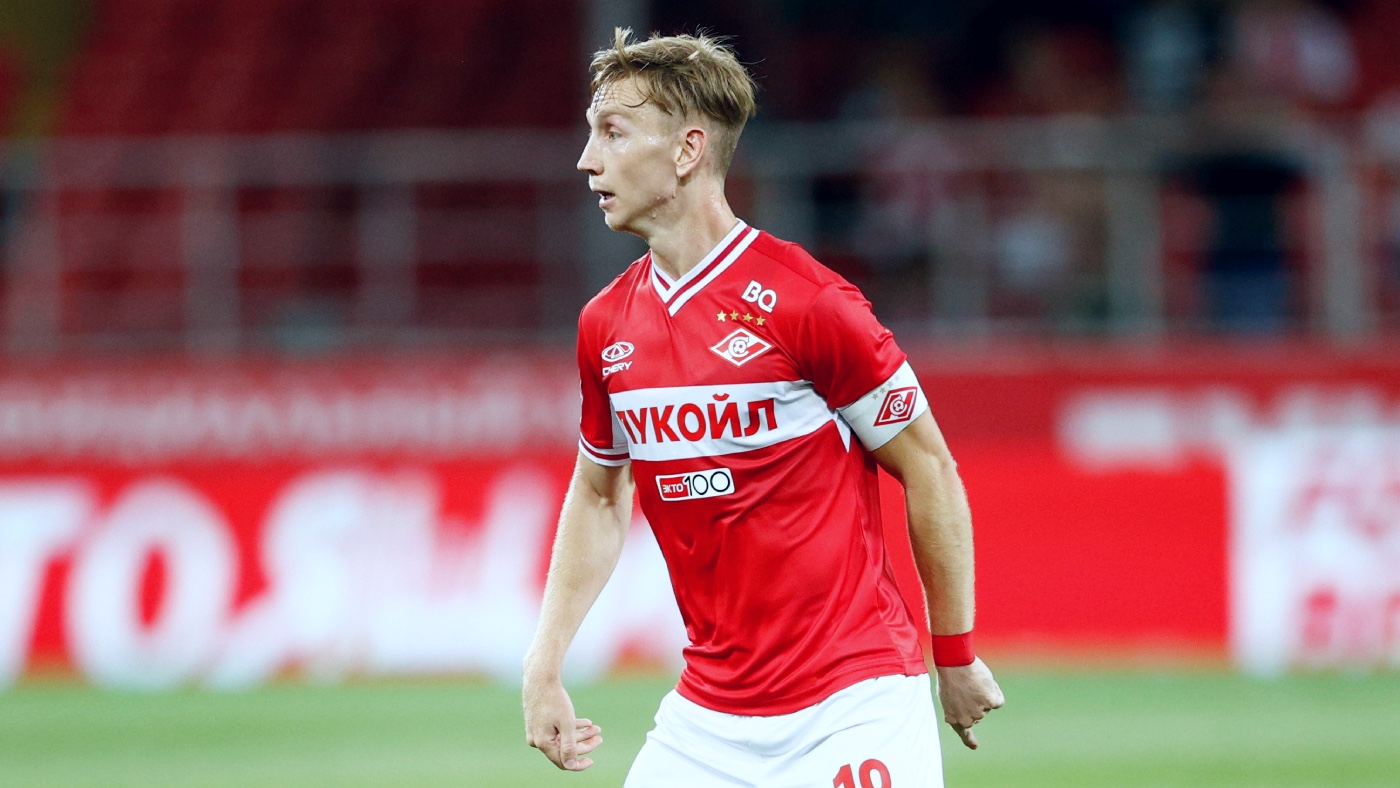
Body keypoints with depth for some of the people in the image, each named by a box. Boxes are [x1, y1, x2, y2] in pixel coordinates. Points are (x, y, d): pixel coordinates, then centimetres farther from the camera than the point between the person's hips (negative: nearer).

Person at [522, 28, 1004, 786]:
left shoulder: (804, 301, -12)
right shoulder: (605, 326, 7)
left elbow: (929, 470, -4)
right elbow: (598, 495, 22)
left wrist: (956, 657, 1)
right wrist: (543, 665, 12)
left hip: (853, 714, -6)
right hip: (708, 718, 6)